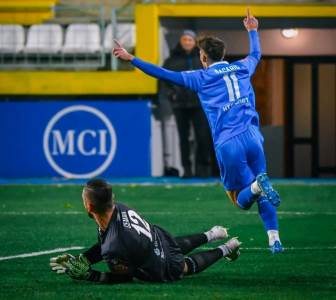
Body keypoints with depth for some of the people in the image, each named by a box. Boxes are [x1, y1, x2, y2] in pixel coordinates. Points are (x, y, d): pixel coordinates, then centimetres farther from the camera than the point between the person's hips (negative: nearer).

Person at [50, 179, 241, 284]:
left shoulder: (115, 249, -47)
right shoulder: (118, 208, -24)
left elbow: (123, 277, -25)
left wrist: (86, 274, -27)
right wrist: (79, 260, -14)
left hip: (166, 271, -5)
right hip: (160, 237, 5)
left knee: (188, 266, 32)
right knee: (181, 246, 41)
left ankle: (225, 250, 46)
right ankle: (211, 235, 60)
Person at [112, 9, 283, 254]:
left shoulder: (201, 78, 3)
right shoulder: (241, 68, 15)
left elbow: (165, 74, 5)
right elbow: (256, 54, 39)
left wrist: (131, 59, 10)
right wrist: (253, 31, 58)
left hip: (227, 144, -3)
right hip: (252, 137, 3)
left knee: (242, 200, 5)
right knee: (261, 195, 13)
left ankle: (257, 185, -30)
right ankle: (274, 239, -5)